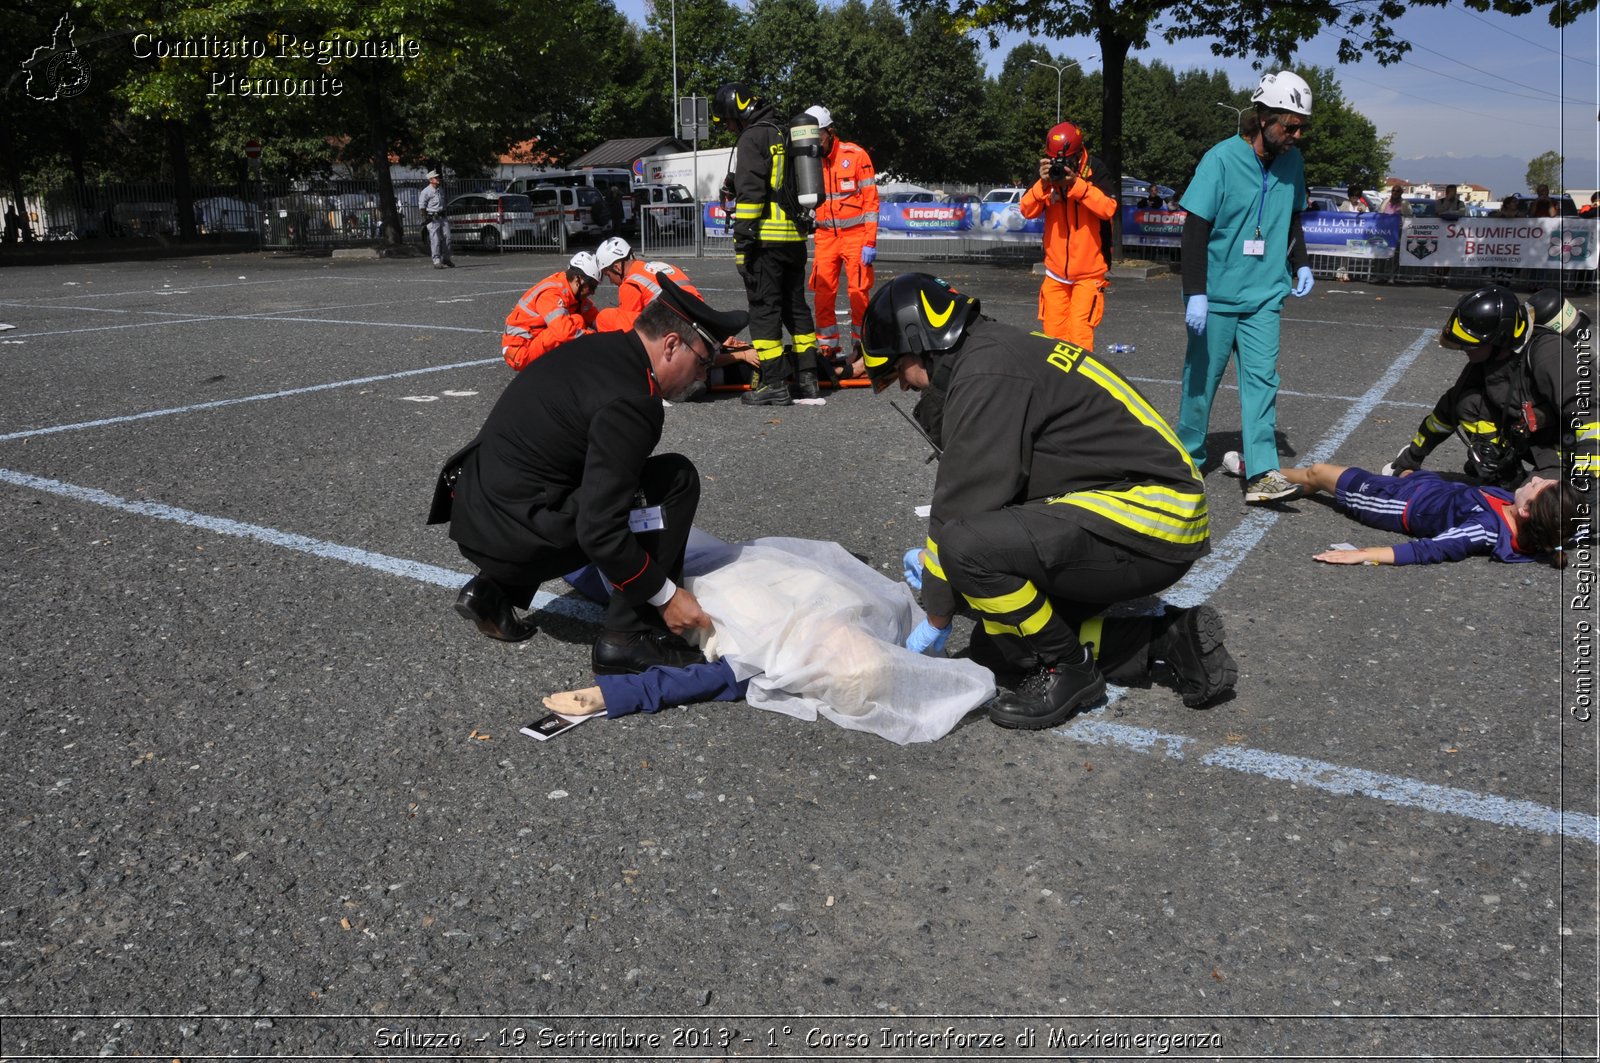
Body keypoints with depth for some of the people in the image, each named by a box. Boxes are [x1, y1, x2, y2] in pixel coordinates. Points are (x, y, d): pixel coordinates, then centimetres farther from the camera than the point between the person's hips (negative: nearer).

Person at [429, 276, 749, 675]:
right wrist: (666, 595, -12)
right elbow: (600, 532, -22)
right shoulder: (629, 402, -20)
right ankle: (628, 638, -3)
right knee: (677, 479, -6)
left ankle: (493, 591, 22)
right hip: (511, 535, -9)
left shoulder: (593, 346, 7)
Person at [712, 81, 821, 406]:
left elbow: (750, 192, -17)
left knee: (764, 308, -6)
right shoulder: (781, 134, 20)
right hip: (794, 237, 9)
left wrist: (742, 239, -17)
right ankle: (807, 379, 16)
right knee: (795, 306, 13)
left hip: (766, 238, -9)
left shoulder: (752, 138, -8)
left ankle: (773, 384, -7)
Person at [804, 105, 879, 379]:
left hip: (855, 235, -4)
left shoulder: (855, 155, -6)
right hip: (825, 236, 4)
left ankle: (859, 349, 6)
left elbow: (871, 201, -7)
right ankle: (827, 351, 8)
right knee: (823, 294, -1)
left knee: (859, 294, -5)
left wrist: (870, 242, -12)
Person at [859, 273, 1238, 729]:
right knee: (997, 647, 10)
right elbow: (984, 492, 24)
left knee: (970, 547, -28)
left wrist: (936, 619, -5)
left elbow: (964, 505, -16)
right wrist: (935, 556, 26)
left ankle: (1068, 669, -5)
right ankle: (1170, 637, 13)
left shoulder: (986, 374, -17)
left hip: (1149, 524, -11)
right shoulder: (1000, 349, 14)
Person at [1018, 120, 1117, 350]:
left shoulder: (1095, 170, -8)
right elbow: (1027, 211, -2)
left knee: (1080, 334, -12)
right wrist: (1043, 184, -19)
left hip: (1088, 272, -4)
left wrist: (1076, 183, -26)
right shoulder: (1047, 171, 1)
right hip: (1055, 271, 4)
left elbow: (1109, 208, -19)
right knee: (1053, 334, 5)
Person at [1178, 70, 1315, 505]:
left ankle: (1261, 474, -7)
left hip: (1264, 295, 4)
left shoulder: (1292, 161, 7)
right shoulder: (1221, 159, -11)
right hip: (1217, 295, -4)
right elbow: (1195, 229, -13)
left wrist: (1301, 264, 7)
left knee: (1261, 380, -4)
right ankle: (1188, 458, 23)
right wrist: (1195, 293, -18)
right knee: (1202, 378, 6)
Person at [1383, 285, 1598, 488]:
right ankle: (1505, 477, -1)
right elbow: (1450, 408, 6)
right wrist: (1409, 461, 9)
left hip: (1569, 443, -7)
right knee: (1469, 405, -13)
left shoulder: (1547, 354, -31)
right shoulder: (1487, 358, -7)